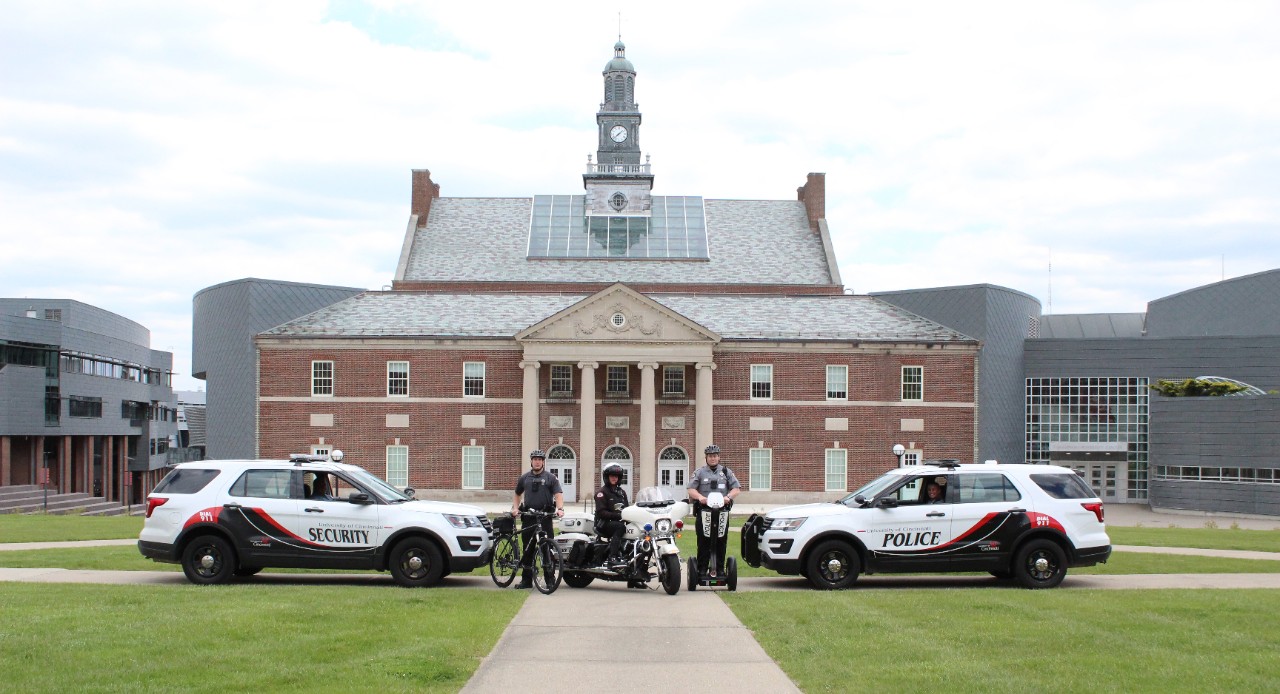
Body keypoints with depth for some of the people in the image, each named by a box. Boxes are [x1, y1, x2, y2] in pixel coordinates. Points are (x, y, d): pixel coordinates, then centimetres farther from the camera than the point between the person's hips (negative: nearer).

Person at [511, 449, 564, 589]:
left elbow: (558, 494, -4)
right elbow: (517, 495, 26)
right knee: (527, 549, 6)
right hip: (528, 517, 3)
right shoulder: (524, 478, 16)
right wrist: (515, 508, 9)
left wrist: (560, 508, -21)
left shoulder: (550, 478, 6)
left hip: (545, 516, -3)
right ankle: (526, 580, 12)